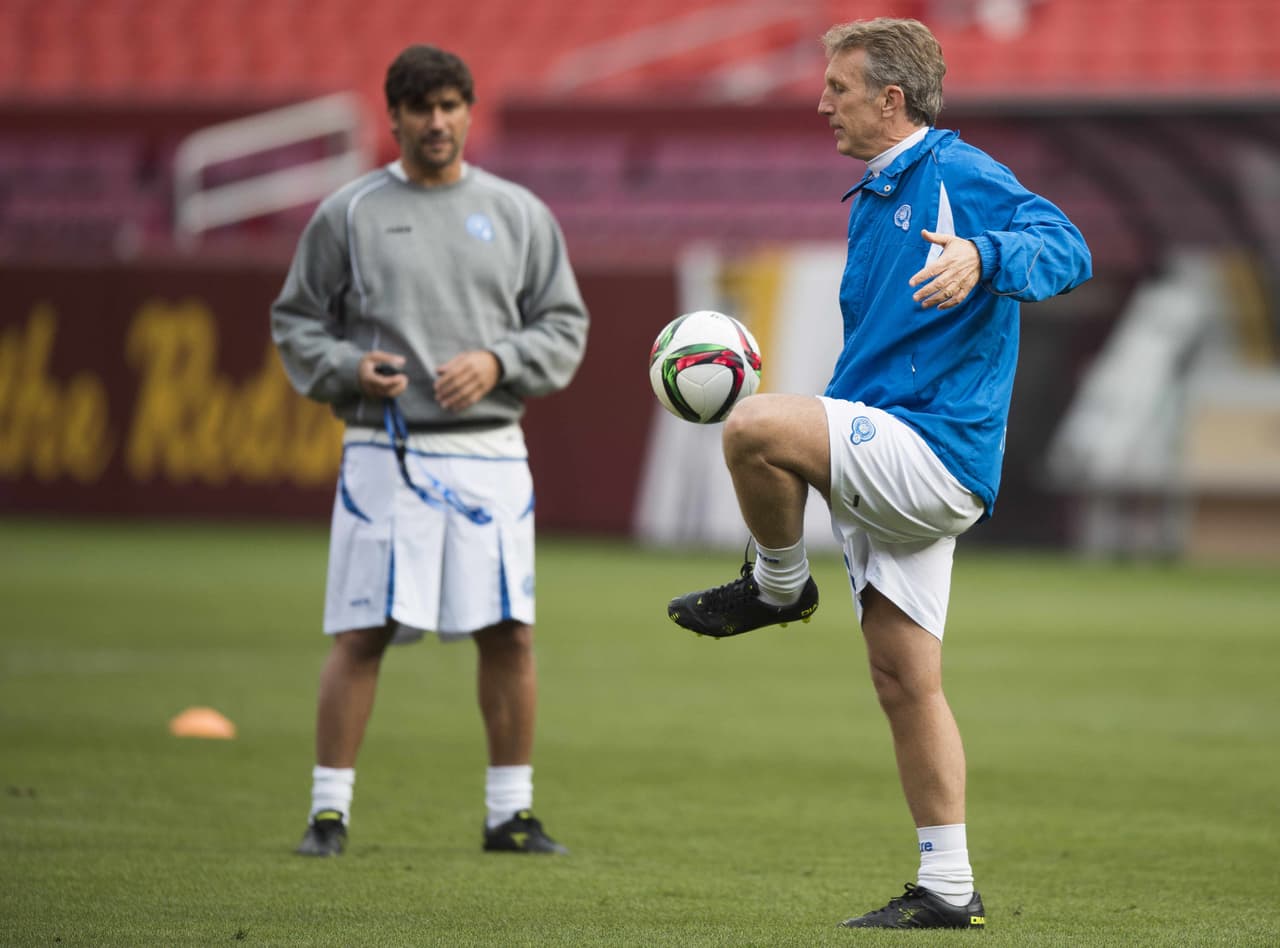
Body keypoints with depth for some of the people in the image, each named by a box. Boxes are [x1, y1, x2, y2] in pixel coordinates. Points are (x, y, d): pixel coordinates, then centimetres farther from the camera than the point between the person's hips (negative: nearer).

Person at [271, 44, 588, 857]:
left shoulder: (519, 215, 9)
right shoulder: (348, 215, 5)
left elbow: (564, 327, 9)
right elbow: (296, 324, 8)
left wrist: (496, 363, -8)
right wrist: (349, 368, -10)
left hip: (489, 451, 2)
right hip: (385, 451, -2)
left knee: (509, 633, 1)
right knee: (362, 633, -5)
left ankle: (512, 813, 11)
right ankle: (331, 811, 3)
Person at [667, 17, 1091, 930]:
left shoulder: (961, 175, -6)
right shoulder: (873, 201, 22)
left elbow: (1069, 249, -21)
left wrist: (983, 256, -38)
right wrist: (814, 425, 24)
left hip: (935, 457, -9)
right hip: (886, 473, 9)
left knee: (754, 428, -28)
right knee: (906, 683, 7)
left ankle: (779, 585, -2)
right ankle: (948, 888, 10)